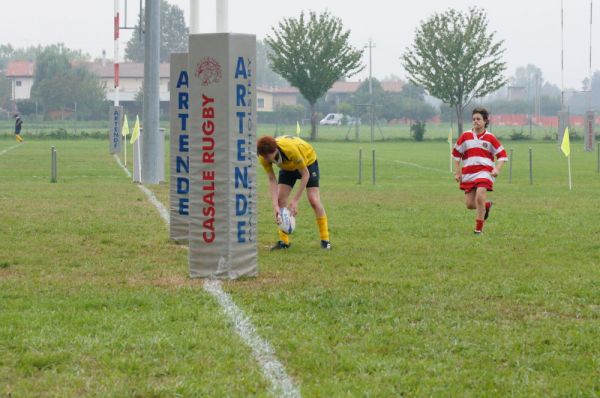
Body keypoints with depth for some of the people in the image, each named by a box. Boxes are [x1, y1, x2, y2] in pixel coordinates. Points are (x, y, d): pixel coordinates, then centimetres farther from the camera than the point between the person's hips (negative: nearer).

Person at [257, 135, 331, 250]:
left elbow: (305, 174, -33)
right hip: (287, 167, 4)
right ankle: (284, 241, -2)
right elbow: (272, 180, -26)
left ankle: (325, 240, -4)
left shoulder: (291, 149, -44)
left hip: (308, 161, -4)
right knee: (280, 199, -10)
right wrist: (276, 207, -36)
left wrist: (295, 200, -33)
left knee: (314, 200, -14)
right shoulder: (264, 157, -30)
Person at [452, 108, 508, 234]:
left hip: (484, 172, -3)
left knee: (480, 196, -23)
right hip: (468, 173, 3)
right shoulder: (465, 136, 5)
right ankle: (486, 206, 36)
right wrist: (457, 172, 9)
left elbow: (502, 155, 4)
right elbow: (456, 153, 14)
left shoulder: (490, 138, 1)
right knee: (470, 204, 1)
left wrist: (497, 169, -12)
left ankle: (479, 228, -8)